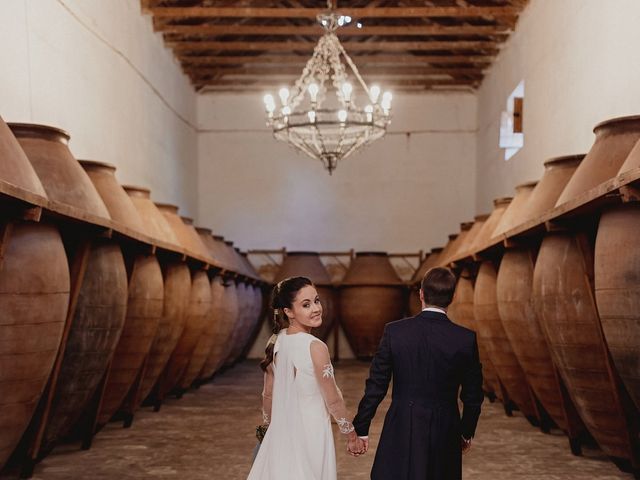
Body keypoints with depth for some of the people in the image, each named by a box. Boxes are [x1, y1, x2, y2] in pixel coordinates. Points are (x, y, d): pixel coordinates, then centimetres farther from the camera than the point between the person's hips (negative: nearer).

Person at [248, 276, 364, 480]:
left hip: (281, 432, 6)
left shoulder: (275, 342, -2)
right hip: (310, 435, -6)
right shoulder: (315, 347, -21)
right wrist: (352, 437, 0)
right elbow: (333, 401, -13)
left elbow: (268, 394, 8)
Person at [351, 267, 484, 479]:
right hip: (445, 435, 1)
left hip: (401, 431, -1)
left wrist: (361, 429, 4)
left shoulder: (394, 332, -9)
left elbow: (375, 386, -6)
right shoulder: (466, 338, -7)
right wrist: (467, 432, 18)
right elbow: (473, 395, 2)